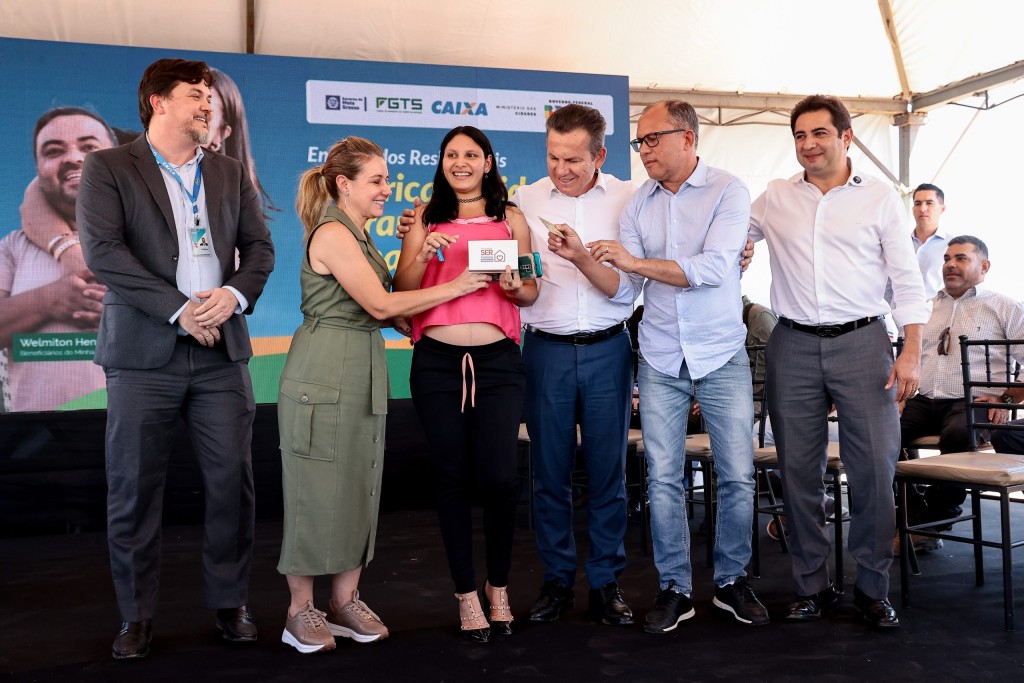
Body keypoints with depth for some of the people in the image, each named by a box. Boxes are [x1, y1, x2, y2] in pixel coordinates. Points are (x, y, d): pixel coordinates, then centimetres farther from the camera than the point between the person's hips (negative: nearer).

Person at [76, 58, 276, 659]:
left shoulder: (230, 173, 15)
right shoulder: (108, 168, 2)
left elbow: (260, 246, 10)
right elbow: (101, 250, -10)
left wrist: (235, 293, -11)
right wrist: (178, 308, -16)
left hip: (221, 351, 3)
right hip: (143, 353, -3)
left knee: (233, 482, 3)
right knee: (134, 488, 3)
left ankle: (231, 601, 19)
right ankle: (138, 614, 18)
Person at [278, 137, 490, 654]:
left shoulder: (356, 234, 17)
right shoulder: (333, 233, -12)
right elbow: (379, 304, -16)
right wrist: (454, 287, -11)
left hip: (362, 373, 9)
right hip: (324, 374, -9)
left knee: (359, 486, 10)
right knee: (318, 489, -1)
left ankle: (345, 601, 20)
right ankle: (300, 610, 12)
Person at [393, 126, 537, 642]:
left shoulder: (510, 218, 11)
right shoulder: (427, 218, 11)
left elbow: (532, 292, 12)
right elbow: (401, 289, 5)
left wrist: (515, 286, -10)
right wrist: (424, 253, -12)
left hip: (497, 361, 0)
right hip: (437, 362, 1)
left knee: (498, 476, -8)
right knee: (452, 477, 5)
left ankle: (498, 585, 18)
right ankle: (466, 594, 20)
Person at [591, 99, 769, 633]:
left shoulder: (728, 191, -4)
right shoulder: (638, 204, 7)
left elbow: (714, 268, -19)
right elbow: (624, 289, 3)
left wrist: (635, 261, -21)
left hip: (721, 357, -3)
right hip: (660, 361, 3)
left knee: (737, 475, 3)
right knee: (662, 478, 4)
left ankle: (731, 581, 22)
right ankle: (675, 588, 17)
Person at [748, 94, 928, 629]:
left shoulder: (880, 199, 4)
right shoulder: (774, 199, 9)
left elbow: (907, 280, 3)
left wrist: (911, 351, -5)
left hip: (861, 343, -2)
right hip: (793, 345, 2)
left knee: (875, 468, -4)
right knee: (798, 470, 5)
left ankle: (873, 588, 12)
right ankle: (813, 586, 18)